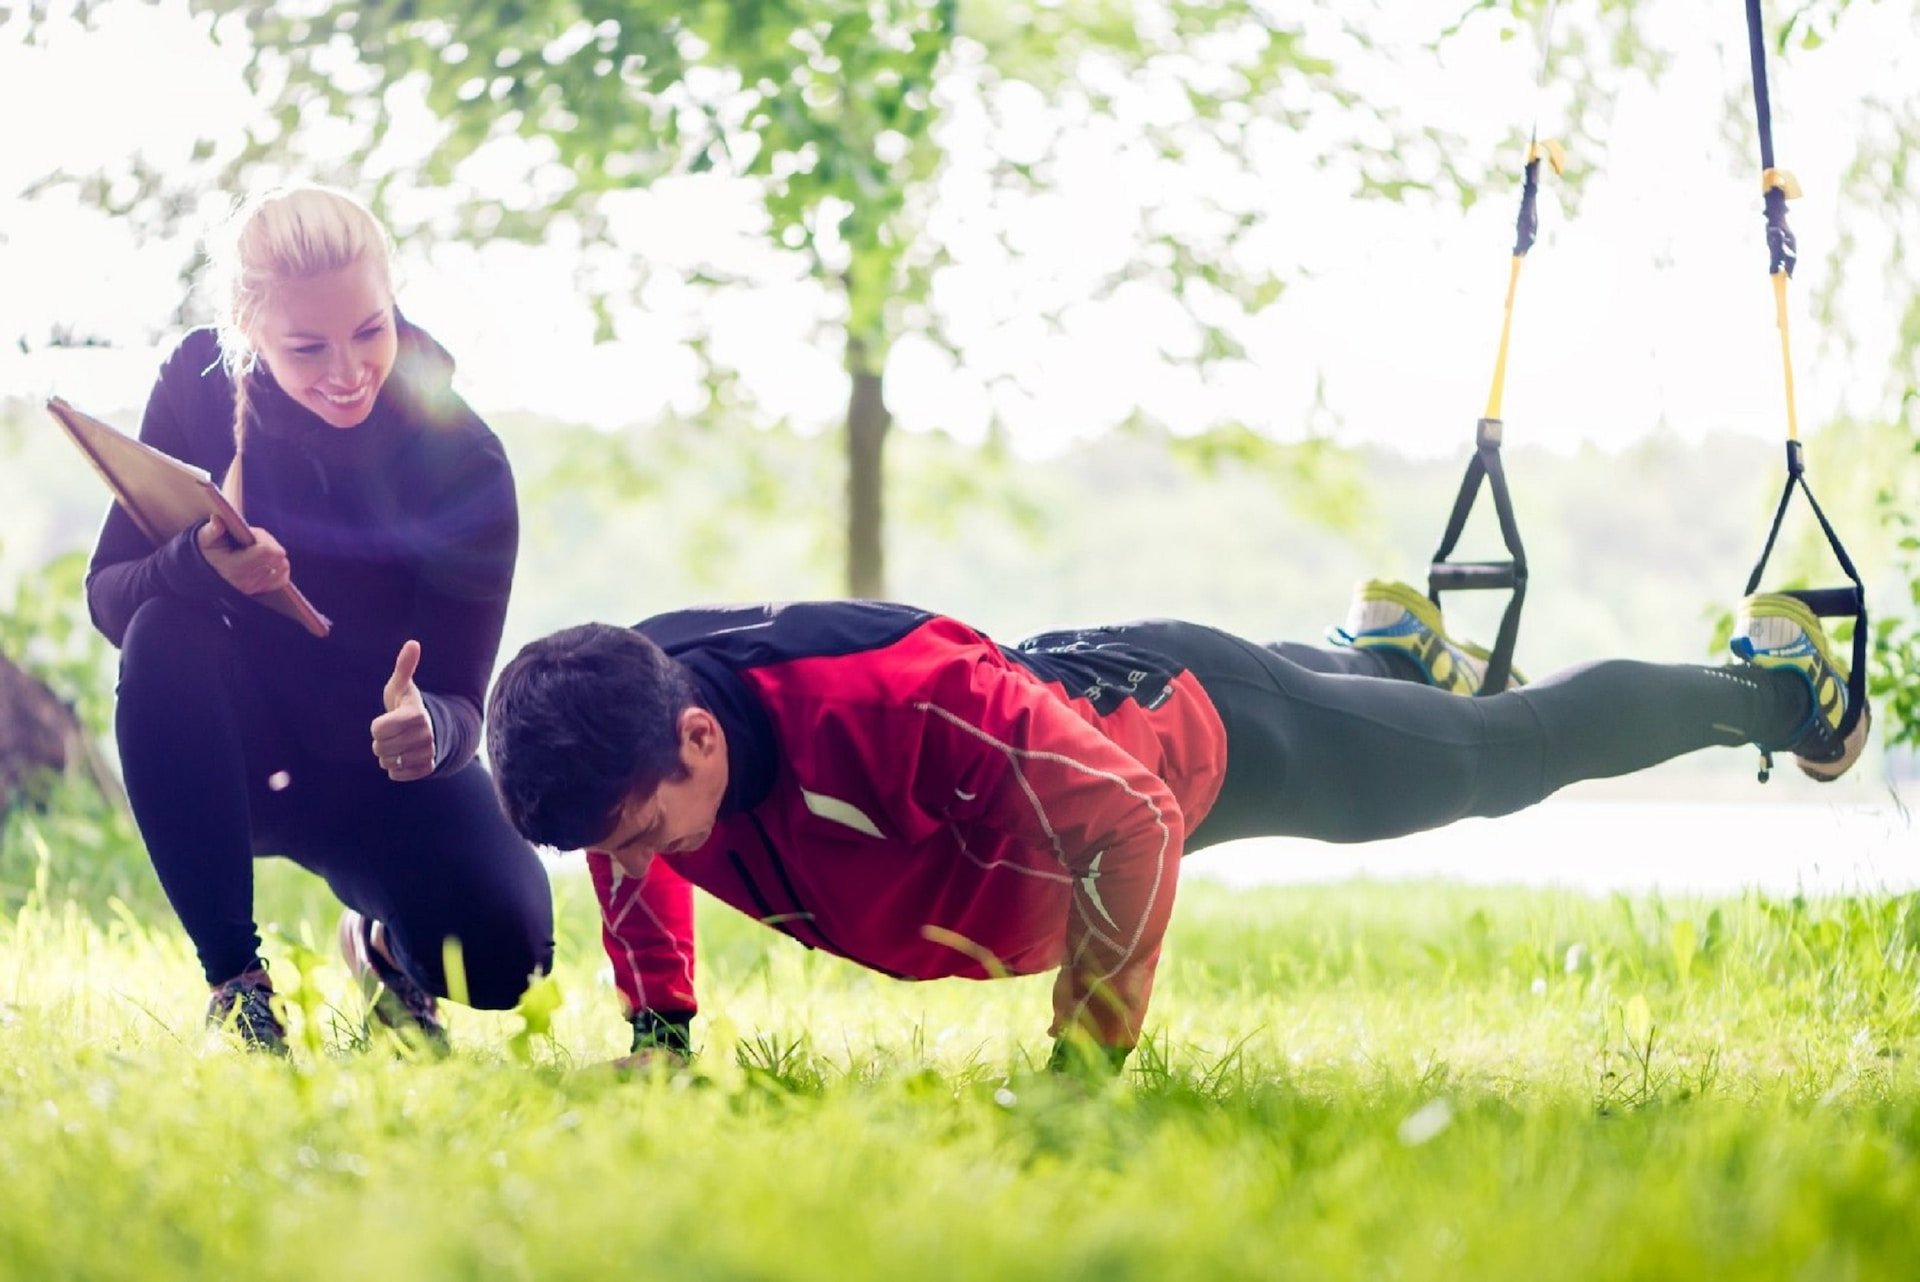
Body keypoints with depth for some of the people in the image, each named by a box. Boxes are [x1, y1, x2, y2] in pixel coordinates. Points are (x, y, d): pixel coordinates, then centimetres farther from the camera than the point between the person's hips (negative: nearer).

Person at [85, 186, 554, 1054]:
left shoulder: (463, 462, -21)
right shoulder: (200, 387, -15)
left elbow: (460, 702, -22)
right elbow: (106, 592, -16)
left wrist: (428, 727, -47)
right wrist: (198, 564, -39)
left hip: (380, 771, -1)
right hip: (234, 765, 1)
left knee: (501, 948, -28)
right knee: (165, 634, -32)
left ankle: (384, 943, 14)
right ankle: (234, 979, -19)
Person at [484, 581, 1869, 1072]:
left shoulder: (901, 705, -49)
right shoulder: (632, 721, -26)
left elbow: (1127, 822, -43)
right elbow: (632, 852, -1)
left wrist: (1087, 1057, -40)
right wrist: (658, 1019, -8)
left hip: (1190, 733, -6)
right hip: (1071, 687, 6)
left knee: (1509, 749, 20)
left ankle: (1769, 680, 45)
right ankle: (1390, 641, 72)